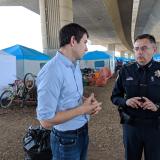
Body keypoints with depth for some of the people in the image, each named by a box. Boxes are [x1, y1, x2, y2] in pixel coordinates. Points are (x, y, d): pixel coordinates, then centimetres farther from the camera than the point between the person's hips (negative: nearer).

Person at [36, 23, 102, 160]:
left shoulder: (75, 66, 5)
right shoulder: (52, 71, -26)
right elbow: (46, 120, -26)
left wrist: (87, 101, -6)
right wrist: (82, 109, -21)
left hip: (83, 131, 8)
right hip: (67, 139, -8)